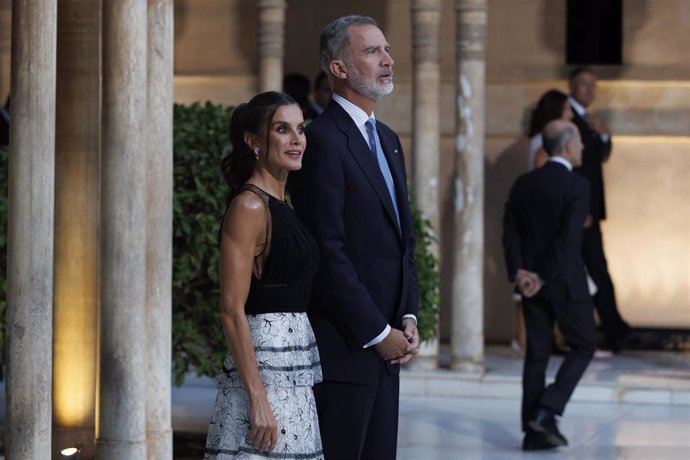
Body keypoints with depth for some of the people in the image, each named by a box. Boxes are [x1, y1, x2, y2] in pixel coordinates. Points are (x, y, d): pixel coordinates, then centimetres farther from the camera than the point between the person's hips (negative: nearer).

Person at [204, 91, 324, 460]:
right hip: (265, 367, -9)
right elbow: (232, 310, -16)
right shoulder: (249, 206, -11)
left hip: (294, 372, 9)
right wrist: (258, 398, -21)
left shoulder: (281, 206, 15)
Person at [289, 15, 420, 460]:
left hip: (386, 343, 9)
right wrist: (377, 333, -14)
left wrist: (408, 318, 6)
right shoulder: (322, 140, -12)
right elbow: (328, 252, -17)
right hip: (343, 347, -9)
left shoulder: (388, 140, 17)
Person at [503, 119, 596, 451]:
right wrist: (544, 277, -13)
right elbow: (568, 238, -18)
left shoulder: (523, 184, 6)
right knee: (583, 346, 9)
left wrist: (518, 271, -7)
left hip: (530, 280, 6)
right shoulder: (577, 186, -12)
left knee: (536, 353, 9)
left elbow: (511, 231, 0)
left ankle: (534, 431, 8)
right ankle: (546, 412, -5)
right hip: (566, 282, -6)